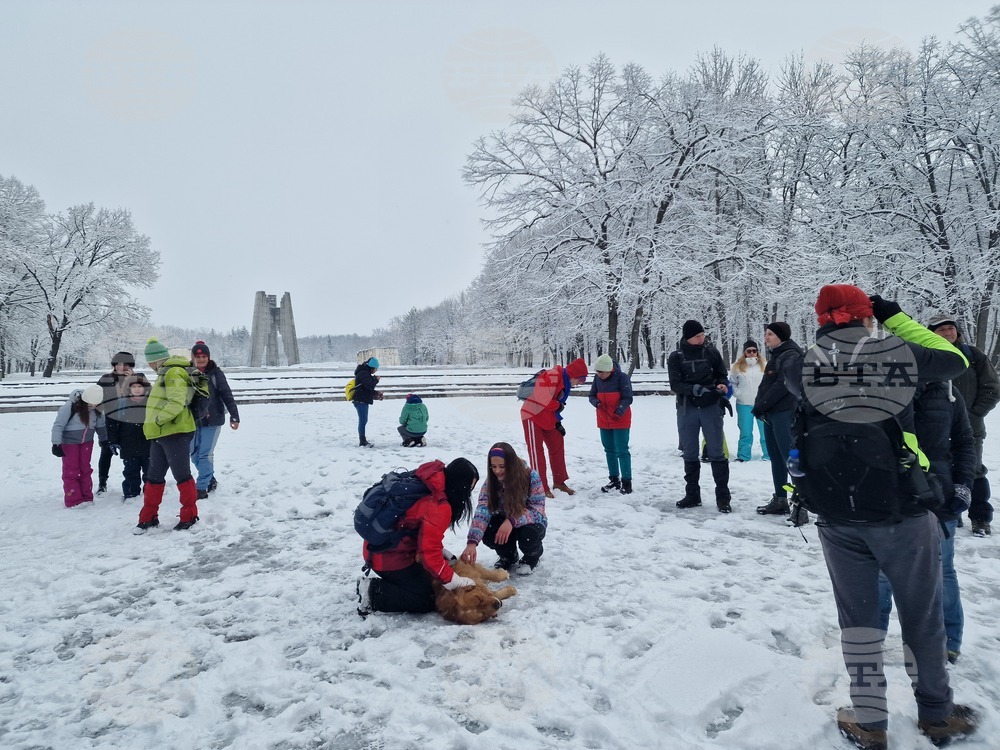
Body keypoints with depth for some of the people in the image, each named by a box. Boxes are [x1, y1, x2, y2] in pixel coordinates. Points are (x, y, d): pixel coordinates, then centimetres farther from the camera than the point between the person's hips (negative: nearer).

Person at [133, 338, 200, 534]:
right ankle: (148, 517, 24)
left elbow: (177, 402, -27)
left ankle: (189, 516, 10)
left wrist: (158, 420, -19)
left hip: (175, 433, -10)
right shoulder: (166, 374, 19)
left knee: (181, 475, -1)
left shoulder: (174, 373, -15)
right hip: (161, 434, 10)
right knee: (154, 477, 14)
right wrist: (155, 425, 17)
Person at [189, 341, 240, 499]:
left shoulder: (216, 373, -7)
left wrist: (234, 416, -11)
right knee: (194, 454, 11)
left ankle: (201, 487, 2)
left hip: (213, 420, -4)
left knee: (206, 454, -6)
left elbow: (227, 395, -7)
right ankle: (210, 479, 29)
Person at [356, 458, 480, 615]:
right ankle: (372, 592, -4)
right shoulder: (438, 507, -26)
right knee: (428, 599, -1)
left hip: (380, 548, 9)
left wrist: (442, 551, 8)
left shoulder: (428, 484, 1)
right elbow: (429, 553, -27)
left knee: (428, 577, 23)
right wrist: (454, 580, -18)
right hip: (390, 557, -9)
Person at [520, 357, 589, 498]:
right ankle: (541, 488, -1)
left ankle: (559, 481, 27)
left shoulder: (565, 383, 10)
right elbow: (543, 398, -31)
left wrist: (557, 422, 11)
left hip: (547, 420, 10)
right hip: (533, 417, -10)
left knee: (557, 447, 14)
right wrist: (558, 405, -15)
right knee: (536, 451, -5)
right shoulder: (553, 376, -22)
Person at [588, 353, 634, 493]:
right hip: (604, 420, 6)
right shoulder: (597, 378, -1)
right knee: (609, 450, 13)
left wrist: (619, 412, -29)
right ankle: (614, 479, 26)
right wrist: (596, 403, -16)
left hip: (620, 420, -6)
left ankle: (626, 482, 2)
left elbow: (627, 398, -16)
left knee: (622, 450, -5)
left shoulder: (622, 377, -16)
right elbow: (592, 395, 6)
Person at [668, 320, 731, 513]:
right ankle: (692, 495, 20)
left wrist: (722, 385, -12)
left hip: (711, 408, -1)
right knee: (689, 454, 9)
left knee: (716, 453, 0)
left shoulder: (712, 352, 2)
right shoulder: (676, 357, -1)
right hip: (687, 409, 1)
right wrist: (694, 389, -24)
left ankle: (723, 497, 6)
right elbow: (675, 384, -7)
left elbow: (722, 375, 11)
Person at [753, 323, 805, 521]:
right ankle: (780, 500, 22)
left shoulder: (791, 356, -9)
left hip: (785, 414, -10)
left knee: (791, 458, -11)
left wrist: (760, 406, -14)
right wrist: (759, 406, 4)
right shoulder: (776, 356, 19)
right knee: (776, 458, 14)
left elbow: (783, 385, -19)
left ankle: (800, 505, -11)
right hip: (770, 414, 10)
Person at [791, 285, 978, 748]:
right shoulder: (897, 354, -5)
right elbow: (955, 359, 13)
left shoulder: (804, 366, -5)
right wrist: (895, 318, 16)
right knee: (922, 616, 18)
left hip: (838, 516, 1)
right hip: (903, 510, 0)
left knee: (857, 615, 14)